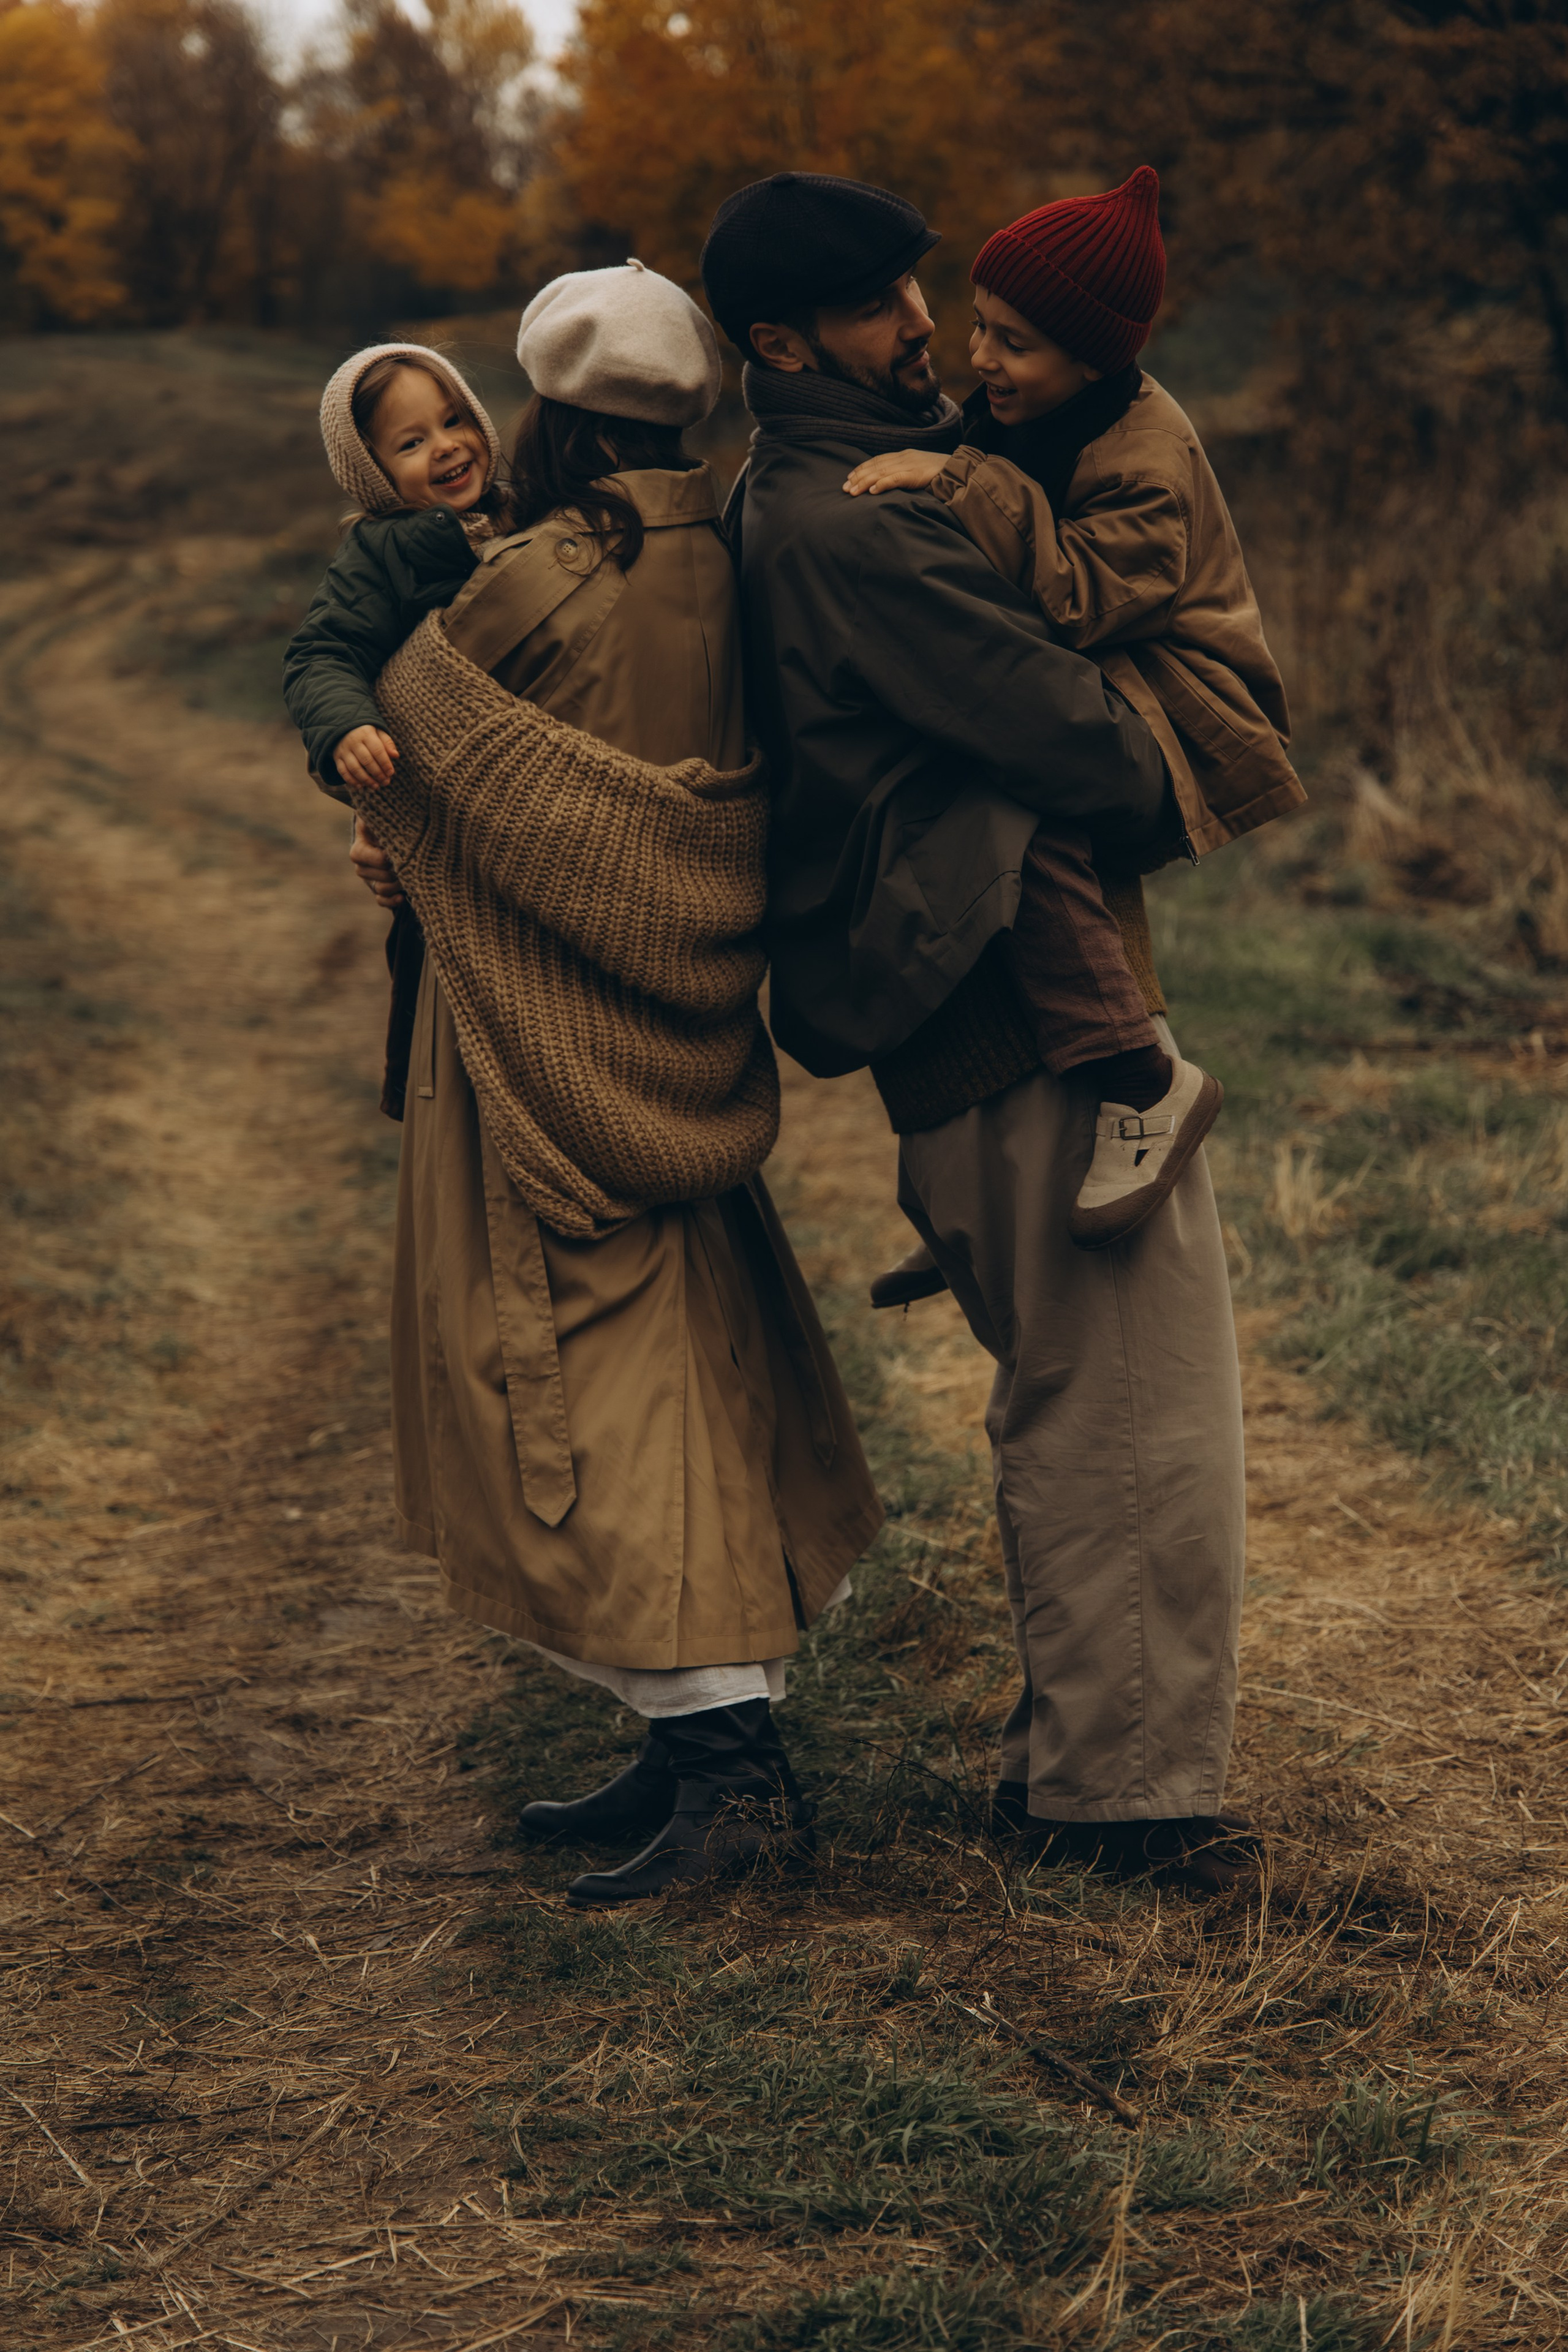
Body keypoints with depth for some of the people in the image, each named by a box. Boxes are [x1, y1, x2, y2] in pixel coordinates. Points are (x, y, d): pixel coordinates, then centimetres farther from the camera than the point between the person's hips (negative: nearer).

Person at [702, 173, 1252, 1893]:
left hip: (978, 1016, 11)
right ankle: (1121, 1783, 7)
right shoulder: (844, 529, -19)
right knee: (1135, 1409, -3)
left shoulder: (806, 506, 14)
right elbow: (1070, 735, -20)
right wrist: (1161, 789, -2)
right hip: (1029, 1007, -11)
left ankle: (1067, 1748, 30)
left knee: (1071, 1400, 19)